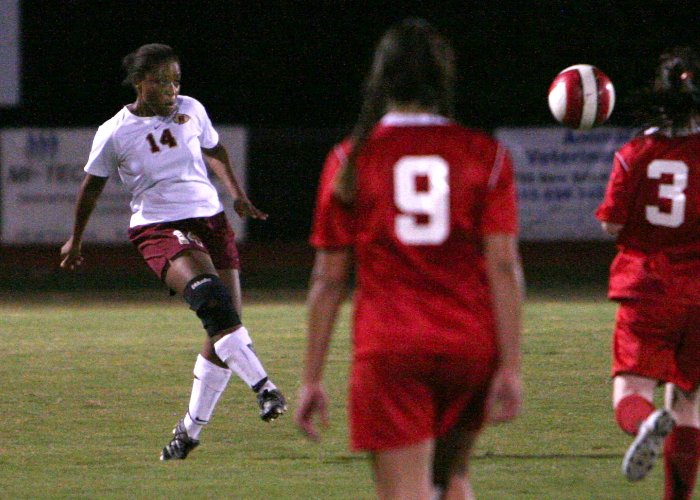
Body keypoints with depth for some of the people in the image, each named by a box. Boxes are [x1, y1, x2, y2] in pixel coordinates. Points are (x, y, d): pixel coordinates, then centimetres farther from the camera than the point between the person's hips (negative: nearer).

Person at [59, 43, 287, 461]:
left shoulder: (191, 111, 6)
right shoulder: (115, 133, -3)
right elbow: (93, 186, 12)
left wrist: (237, 194, 18)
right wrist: (76, 240, 21)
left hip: (211, 220, 5)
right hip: (159, 229, -5)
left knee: (224, 328, -1)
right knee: (213, 300, -31)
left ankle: (191, 428, 13)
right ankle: (263, 388, -33)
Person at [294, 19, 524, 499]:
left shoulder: (350, 159, 1)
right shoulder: (486, 156, 2)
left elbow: (328, 279, 1)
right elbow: (504, 266, -4)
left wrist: (312, 378, 6)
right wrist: (510, 367, -4)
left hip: (388, 351, -2)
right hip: (470, 347, 2)